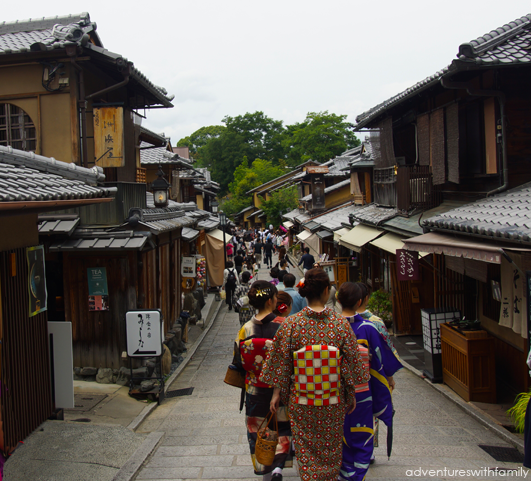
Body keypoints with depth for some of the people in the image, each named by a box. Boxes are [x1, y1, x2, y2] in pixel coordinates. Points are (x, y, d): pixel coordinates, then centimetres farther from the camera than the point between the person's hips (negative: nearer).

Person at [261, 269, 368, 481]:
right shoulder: (341, 324, -13)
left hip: (301, 401, 0)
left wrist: (277, 392, 5)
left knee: (305, 450, 16)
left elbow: (281, 362, -7)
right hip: (333, 401, 0)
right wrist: (351, 394, 6)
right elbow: (352, 362, -7)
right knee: (330, 448, 22)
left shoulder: (290, 324, -13)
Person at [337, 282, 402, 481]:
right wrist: (390, 377, 13)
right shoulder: (368, 328, -14)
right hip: (360, 392, -2)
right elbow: (381, 360, -4)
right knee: (361, 437, 11)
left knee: (340, 437, 17)